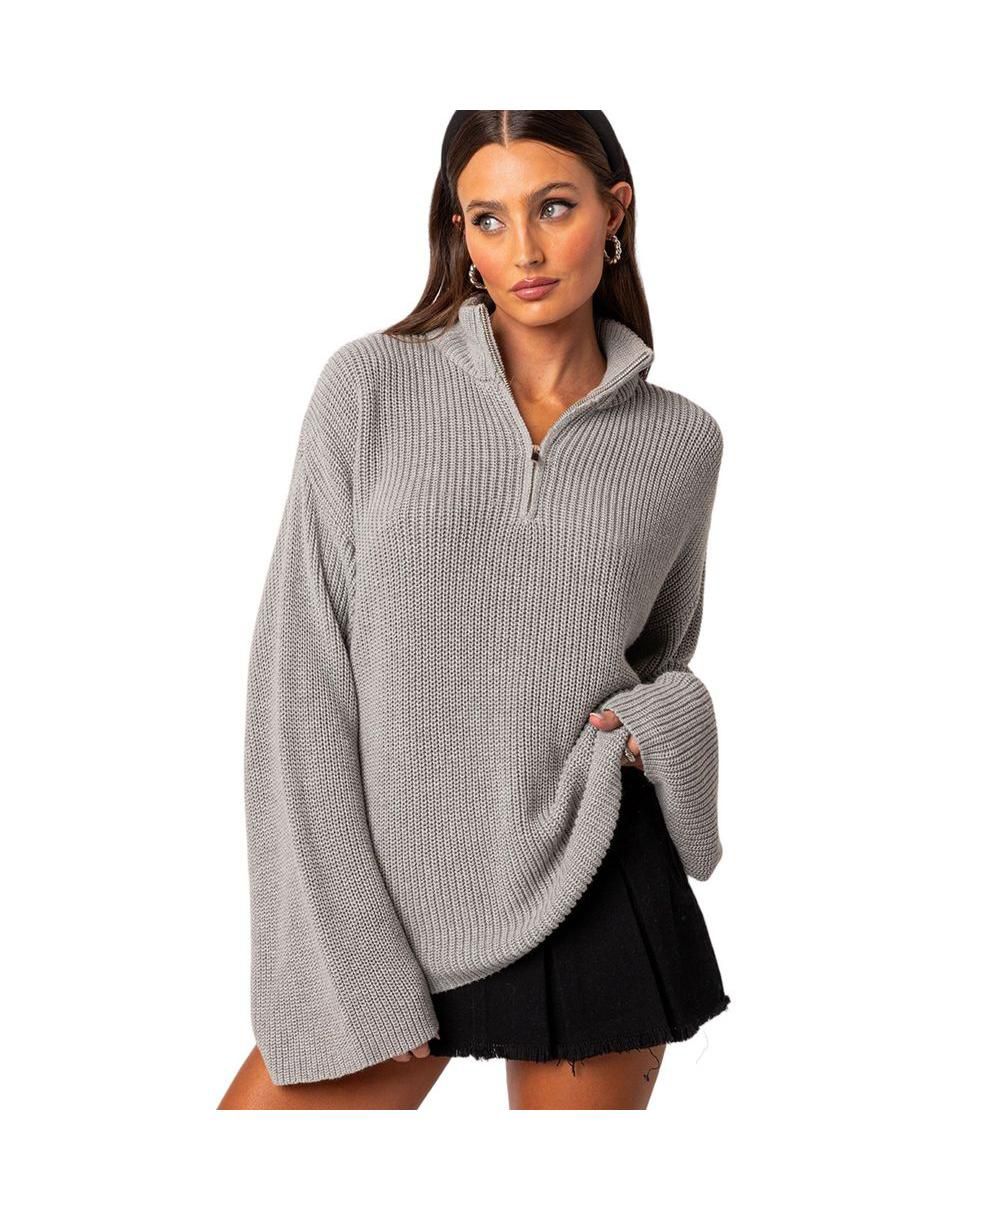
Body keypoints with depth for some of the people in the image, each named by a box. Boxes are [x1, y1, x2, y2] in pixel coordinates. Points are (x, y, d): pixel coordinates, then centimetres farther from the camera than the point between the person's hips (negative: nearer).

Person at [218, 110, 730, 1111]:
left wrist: (672, 717, -6)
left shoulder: (680, 439, 4)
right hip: (390, 901, -1)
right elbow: (299, 673, -6)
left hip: (594, 895, 1)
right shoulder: (372, 385, -3)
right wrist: (347, 958, -10)